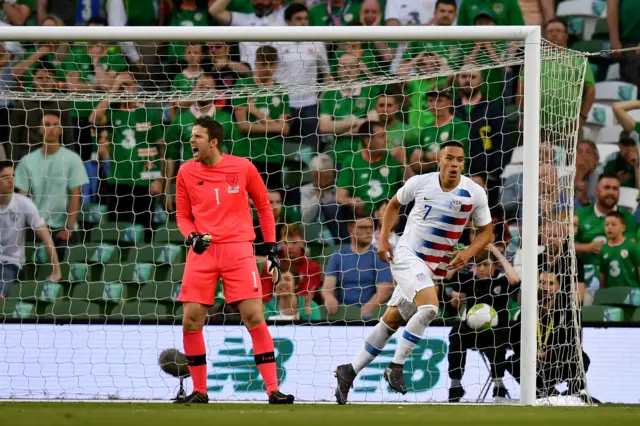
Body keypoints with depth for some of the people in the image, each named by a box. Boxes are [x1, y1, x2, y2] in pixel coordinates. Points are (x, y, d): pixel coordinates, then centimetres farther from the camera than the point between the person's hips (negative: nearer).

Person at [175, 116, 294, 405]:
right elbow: (182, 215, 13)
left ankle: (273, 391, -5)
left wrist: (272, 250, 7)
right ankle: (199, 392, 11)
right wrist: (192, 237, -8)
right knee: (191, 320, -4)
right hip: (202, 251, 2)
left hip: (238, 249, -2)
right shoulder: (187, 172, 4)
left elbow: (264, 207, 10)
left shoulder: (243, 168, -1)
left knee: (254, 317, -10)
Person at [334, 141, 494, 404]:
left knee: (392, 321, 9)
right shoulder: (420, 183, -7)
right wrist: (383, 238, 2)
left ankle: (349, 372, 21)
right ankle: (395, 367, -15)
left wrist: (467, 254, -13)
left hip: (435, 267, 4)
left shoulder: (474, 194, -5)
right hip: (407, 255, -4)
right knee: (429, 306, -28)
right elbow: (394, 204, 12)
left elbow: (486, 232, 5)